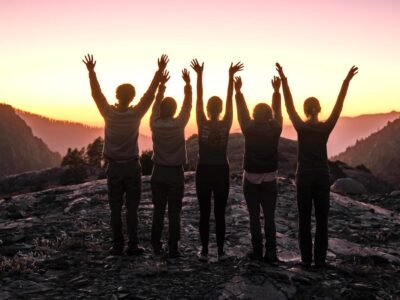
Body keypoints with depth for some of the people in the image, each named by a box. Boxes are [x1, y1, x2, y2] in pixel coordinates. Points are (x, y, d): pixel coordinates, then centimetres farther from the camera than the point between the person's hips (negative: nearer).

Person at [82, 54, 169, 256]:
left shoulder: (109, 113, -7)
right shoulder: (136, 114, -10)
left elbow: (96, 93, 2)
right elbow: (150, 94, -5)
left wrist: (91, 71, 9)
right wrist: (160, 71, -1)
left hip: (114, 167, 1)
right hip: (132, 166, -1)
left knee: (115, 209, 7)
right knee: (132, 209, 4)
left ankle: (117, 245, 9)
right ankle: (133, 245, 4)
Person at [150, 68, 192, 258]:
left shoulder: (155, 125, -6)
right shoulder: (179, 124, -12)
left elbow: (156, 104, 8)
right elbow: (187, 105, -1)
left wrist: (162, 84, 18)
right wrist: (187, 83, 6)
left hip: (158, 172, 3)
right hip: (175, 173, -3)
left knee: (158, 211, 11)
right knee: (174, 213, 1)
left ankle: (156, 246, 16)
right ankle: (173, 248, 2)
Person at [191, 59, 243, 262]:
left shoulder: (203, 124, -8)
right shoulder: (226, 124, -6)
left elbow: (198, 99, -6)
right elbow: (230, 100, -4)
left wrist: (199, 74, -6)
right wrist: (231, 76, -2)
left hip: (204, 171, 0)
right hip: (221, 172, 1)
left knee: (204, 214, 5)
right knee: (220, 214, 5)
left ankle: (204, 251, 8)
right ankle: (220, 252, 9)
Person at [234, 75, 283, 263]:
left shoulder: (249, 130, -9)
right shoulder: (275, 129, -5)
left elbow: (242, 112, 2)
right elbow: (277, 111, 9)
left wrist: (238, 91, 11)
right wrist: (276, 91, 19)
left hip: (251, 179, -1)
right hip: (270, 179, 1)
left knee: (254, 217, 5)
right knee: (270, 217, 6)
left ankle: (257, 251, 6)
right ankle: (271, 253, 1)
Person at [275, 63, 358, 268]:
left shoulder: (301, 127, -7)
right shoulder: (326, 127, -5)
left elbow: (289, 105, -3)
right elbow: (339, 105, -1)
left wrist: (284, 81, -2)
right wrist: (347, 81, 2)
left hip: (304, 176, -1)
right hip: (322, 176, 1)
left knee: (304, 220, 5)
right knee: (322, 219, 6)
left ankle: (306, 259, 6)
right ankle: (320, 259, 7)